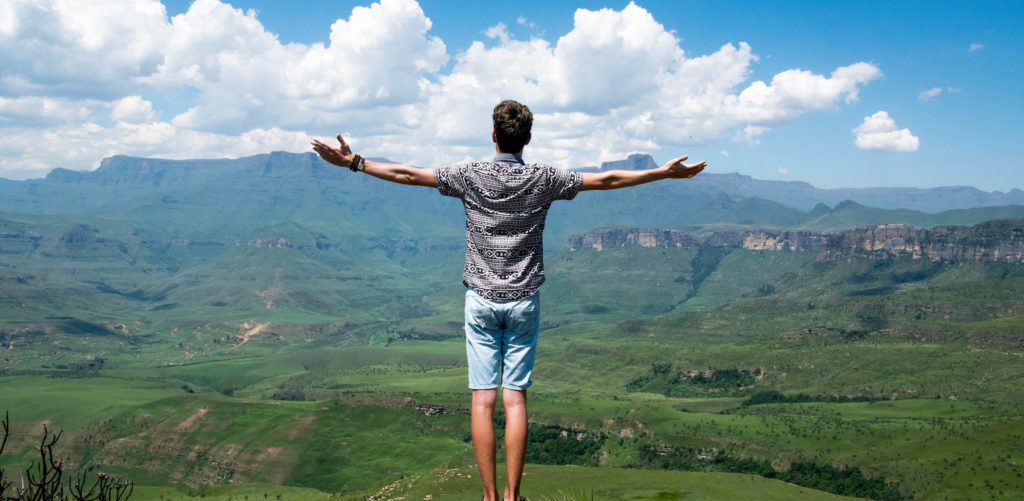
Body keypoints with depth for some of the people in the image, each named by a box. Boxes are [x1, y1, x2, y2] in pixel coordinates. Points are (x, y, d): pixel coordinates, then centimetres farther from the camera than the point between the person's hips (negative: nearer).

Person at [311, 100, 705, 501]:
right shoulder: (543, 179, -3)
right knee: (515, 398, 3)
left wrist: (354, 162, 7)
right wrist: (665, 172, 11)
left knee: (483, 399, 2)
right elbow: (607, 180, 2)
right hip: (523, 302, 1)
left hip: (481, 301, 0)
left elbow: (407, 175, -2)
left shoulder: (471, 175, -4)